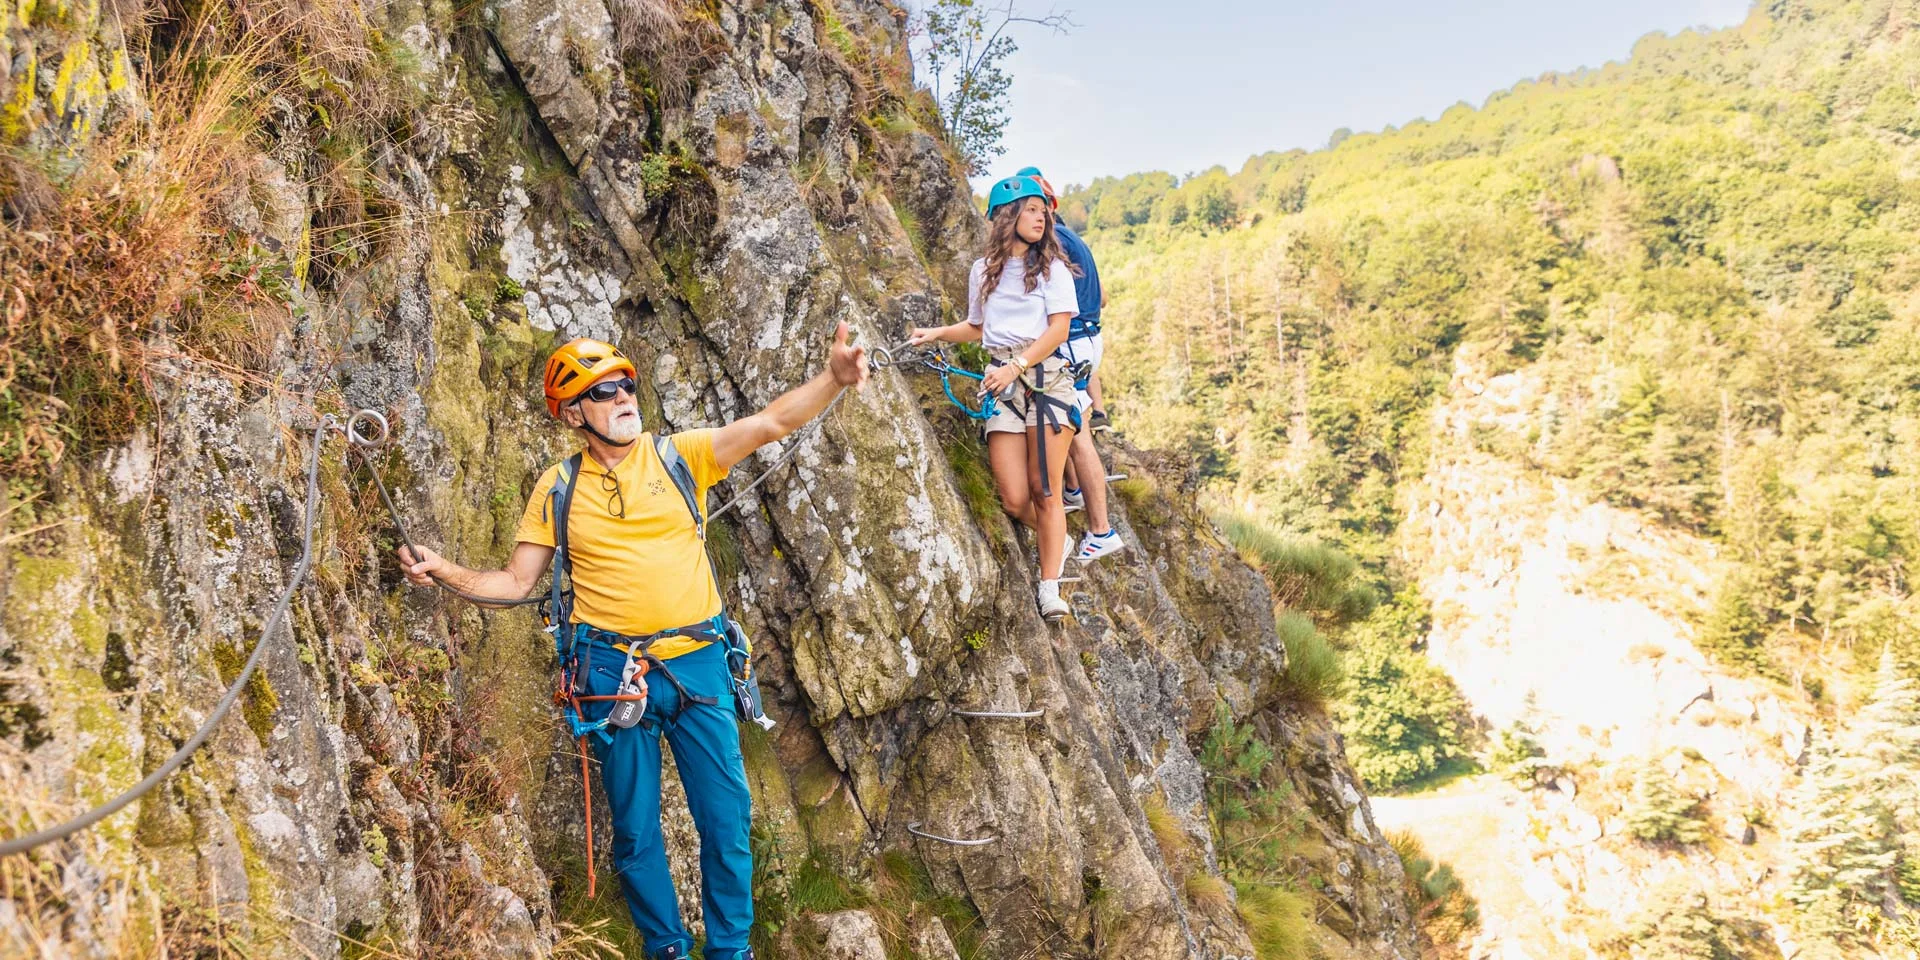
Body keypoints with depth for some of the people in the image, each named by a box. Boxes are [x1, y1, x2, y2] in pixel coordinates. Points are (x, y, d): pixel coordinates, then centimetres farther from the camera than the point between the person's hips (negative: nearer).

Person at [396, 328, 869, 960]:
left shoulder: (680, 455, 1)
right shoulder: (559, 487, 3)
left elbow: (772, 422, -11)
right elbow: (517, 581, 6)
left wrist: (834, 378, -26)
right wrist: (448, 574, -11)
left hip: (698, 663, 0)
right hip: (614, 671, 0)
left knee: (727, 818, 4)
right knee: (635, 828, 10)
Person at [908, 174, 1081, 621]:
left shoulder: (1051, 267, 5)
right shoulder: (983, 270, 15)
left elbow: (1058, 330, -4)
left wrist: (1016, 366, -16)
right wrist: (935, 333, 14)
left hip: (1047, 375, -2)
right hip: (1002, 381, 3)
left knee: (1044, 490, -8)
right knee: (1015, 500, -6)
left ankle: (1050, 588, 0)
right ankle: (1058, 542, 25)